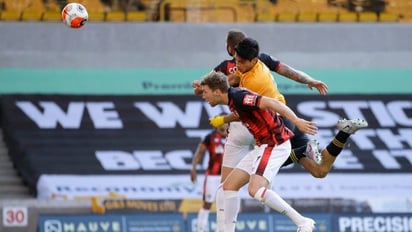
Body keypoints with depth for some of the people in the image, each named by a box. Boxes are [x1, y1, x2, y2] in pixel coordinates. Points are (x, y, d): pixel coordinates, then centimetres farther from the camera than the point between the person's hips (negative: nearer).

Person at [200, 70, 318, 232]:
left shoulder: (238, 97, -18)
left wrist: (297, 121, -33)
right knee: (229, 186, 8)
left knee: (255, 190, -24)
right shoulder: (232, 100, 10)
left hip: (275, 144, -10)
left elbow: (271, 103, -26)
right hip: (264, 146, 10)